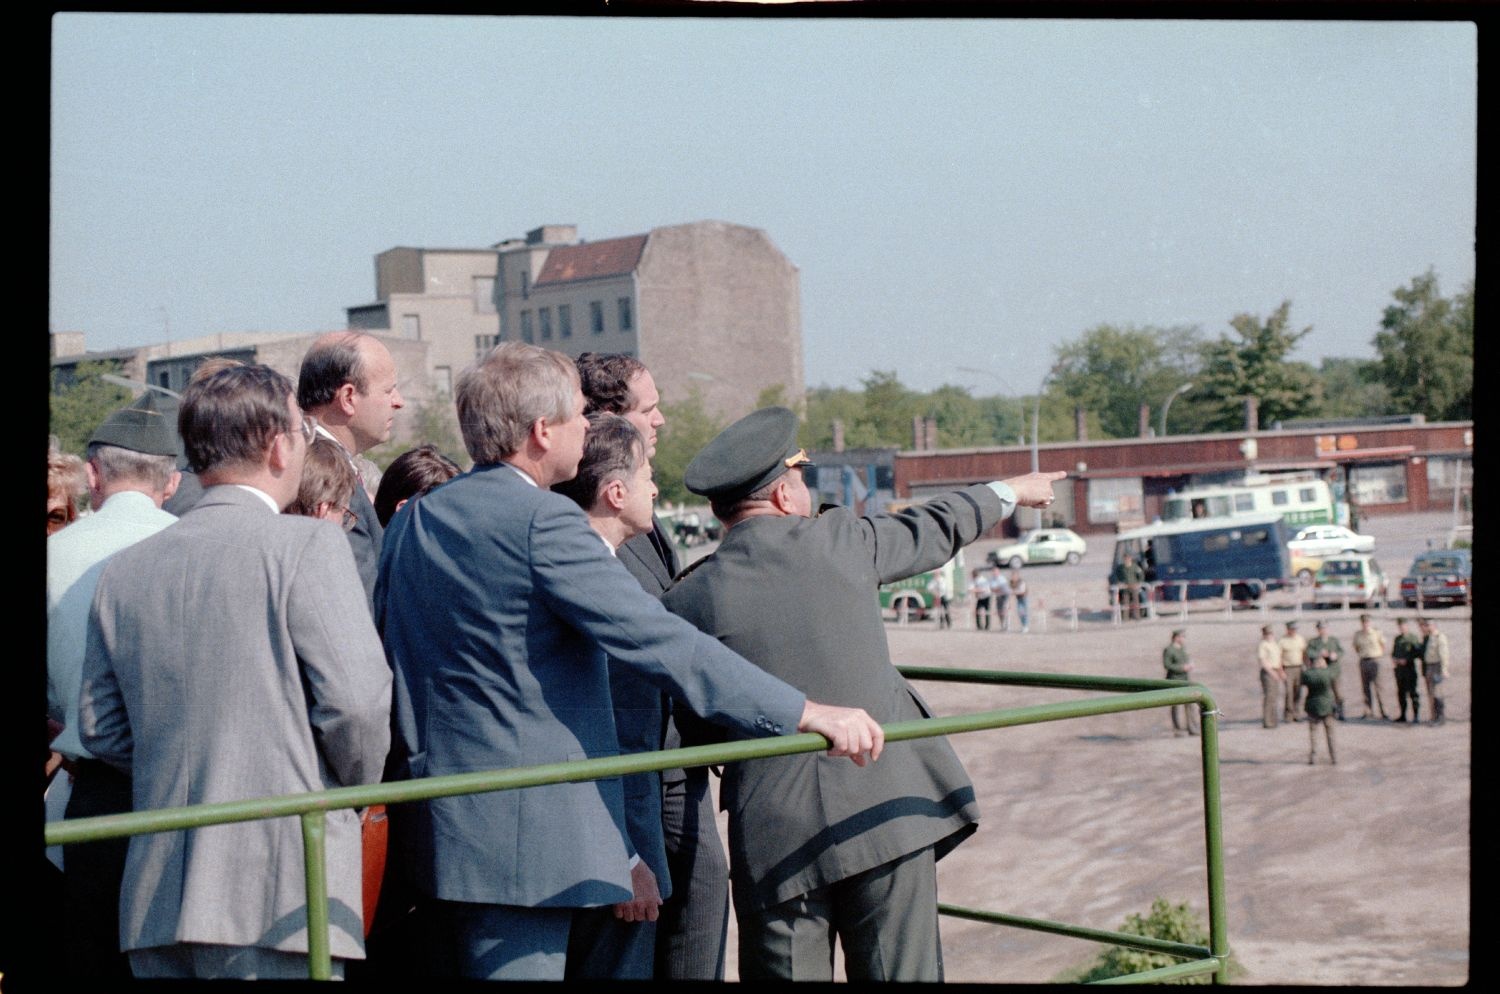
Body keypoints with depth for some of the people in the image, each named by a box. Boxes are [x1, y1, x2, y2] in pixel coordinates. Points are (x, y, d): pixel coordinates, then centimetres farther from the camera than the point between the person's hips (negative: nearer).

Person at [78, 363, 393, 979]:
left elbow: (100, 728, 14)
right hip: (276, 895, -6)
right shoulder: (307, 546, -8)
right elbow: (355, 699, -13)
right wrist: (355, 789, 5)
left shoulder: (123, 570, 10)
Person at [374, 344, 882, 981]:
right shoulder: (542, 521, -16)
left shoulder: (411, 520, 12)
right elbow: (657, 641, -21)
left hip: (434, 826, 9)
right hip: (516, 835, -9)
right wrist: (809, 713, -19)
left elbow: (384, 659, 19)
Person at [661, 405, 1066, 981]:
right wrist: (1010, 493, 37)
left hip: (776, 836, 0)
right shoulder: (839, 540, 0)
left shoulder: (688, 600, -2)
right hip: (890, 813, 0)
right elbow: (935, 530, 19)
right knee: (902, 973, 6)